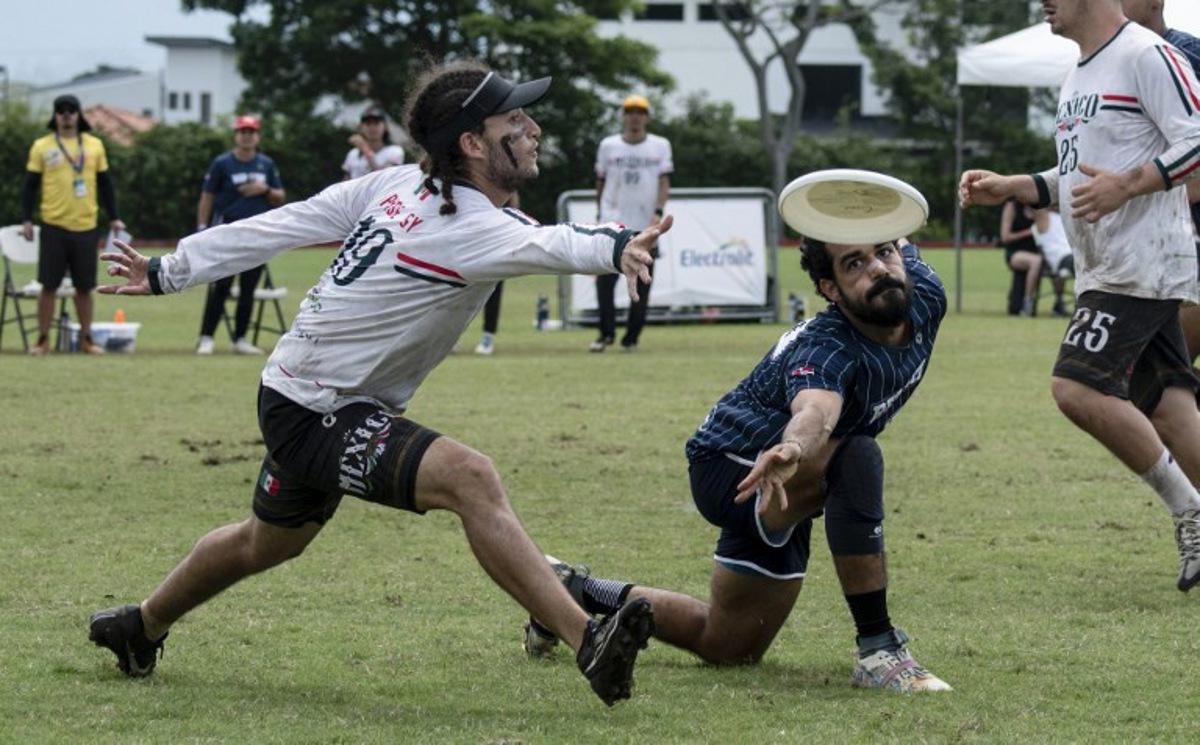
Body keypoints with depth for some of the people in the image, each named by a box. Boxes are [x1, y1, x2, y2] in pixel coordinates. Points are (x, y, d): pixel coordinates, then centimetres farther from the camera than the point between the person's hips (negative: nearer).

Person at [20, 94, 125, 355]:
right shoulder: (42, 147, 2)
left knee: (85, 287, 6)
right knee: (49, 285, 0)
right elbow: (30, 186, 2)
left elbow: (105, 184, 13)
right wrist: (26, 219, -5)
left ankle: (86, 339, 16)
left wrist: (114, 217, 8)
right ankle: (43, 340, 6)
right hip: (54, 227, -2)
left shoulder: (94, 145, 8)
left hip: (86, 226, 2)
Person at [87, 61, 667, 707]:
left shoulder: (399, 186, -2)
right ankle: (590, 645, -39)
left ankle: (139, 629, 55)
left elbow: (278, 226, 1)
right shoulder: (475, 228, -26)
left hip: (293, 398, 10)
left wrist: (168, 273, 6)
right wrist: (616, 249, -66)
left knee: (270, 542, 33)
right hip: (316, 412, -10)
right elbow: (552, 247, -48)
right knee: (470, 479, -29)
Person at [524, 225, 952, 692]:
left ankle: (576, 592, 37)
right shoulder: (827, 350, -37)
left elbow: (905, 244, 9)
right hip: (731, 466, -8)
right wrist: (792, 448, -79)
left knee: (728, 648, 17)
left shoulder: (924, 296, -16)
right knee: (857, 456, -38)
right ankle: (878, 652, -32)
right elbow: (815, 411, -60)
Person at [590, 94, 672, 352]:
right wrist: (601, 213, 16)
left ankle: (632, 337, 8)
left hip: (645, 225, 0)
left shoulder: (660, 146, 6)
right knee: (605, 279, -11)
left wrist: (658, 212, -13)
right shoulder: (608, 146, 8)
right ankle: (606, 333, -2)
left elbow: (664, 183, 0)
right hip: (613, 224, 0)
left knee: (641, 283, 0)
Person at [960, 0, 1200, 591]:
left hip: (1144, 264, -10)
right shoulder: (1080, 75, 19)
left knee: (1078, 387, -17)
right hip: (1107, 270, 10)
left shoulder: (1147, 56, -11)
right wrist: (1009, 188, 13)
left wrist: (1127, 185, -28)